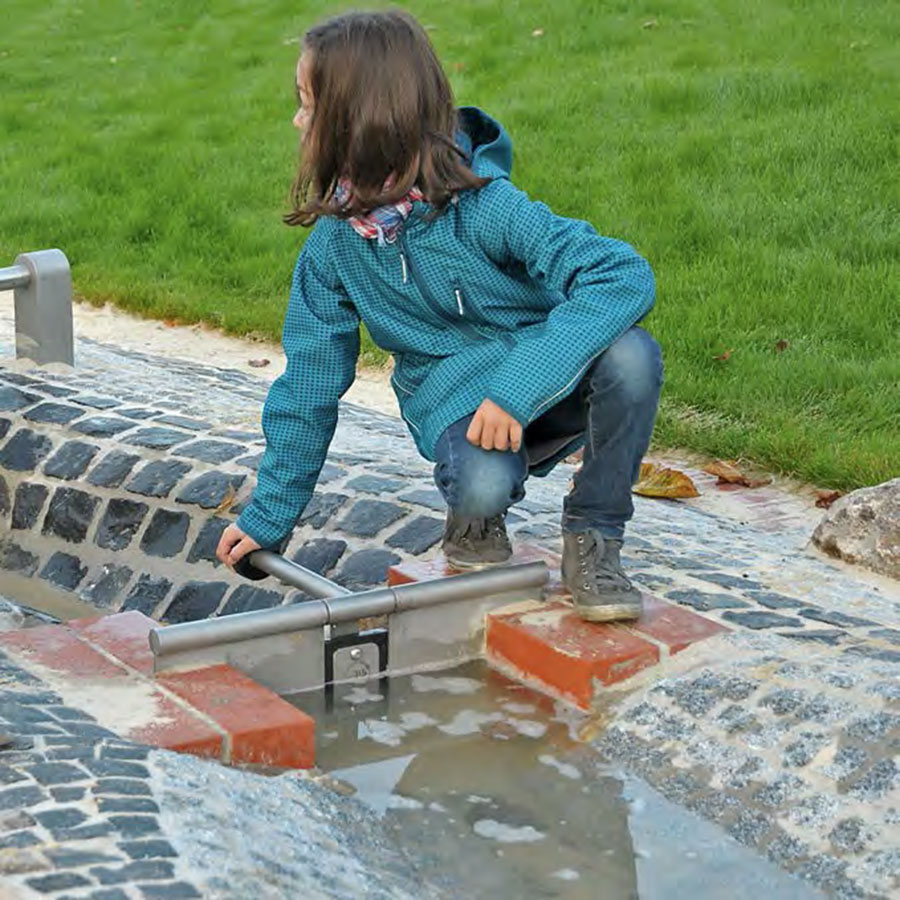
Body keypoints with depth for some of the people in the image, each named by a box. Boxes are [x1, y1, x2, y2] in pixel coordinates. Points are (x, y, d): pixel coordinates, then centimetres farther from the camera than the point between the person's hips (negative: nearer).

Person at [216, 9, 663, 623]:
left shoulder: (484, 204, -21)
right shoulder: (333, 244, -6)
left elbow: (624, 275, -31)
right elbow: (309, 383, 5)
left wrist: (519, 387, -37)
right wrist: (270, 517, 9)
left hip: (549, 387, -1)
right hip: (455, 404, 1)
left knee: (630, 353, -34)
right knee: (482, 483, -35)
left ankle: (594, 539, -11)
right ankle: (477, 522, 4)